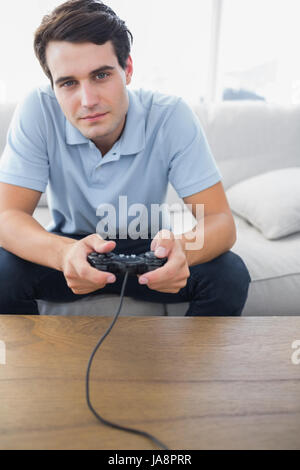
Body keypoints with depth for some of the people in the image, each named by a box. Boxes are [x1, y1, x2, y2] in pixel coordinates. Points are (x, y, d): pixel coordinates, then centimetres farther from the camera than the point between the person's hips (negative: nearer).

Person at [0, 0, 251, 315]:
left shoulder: (171, 116, -20)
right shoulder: (38, 111, -19)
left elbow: (219, 219, -22)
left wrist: (183, 247, -47)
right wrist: (63, 253, -45)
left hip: (148, 252, 0)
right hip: (70, 246, 1)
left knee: (230, 275, -25)